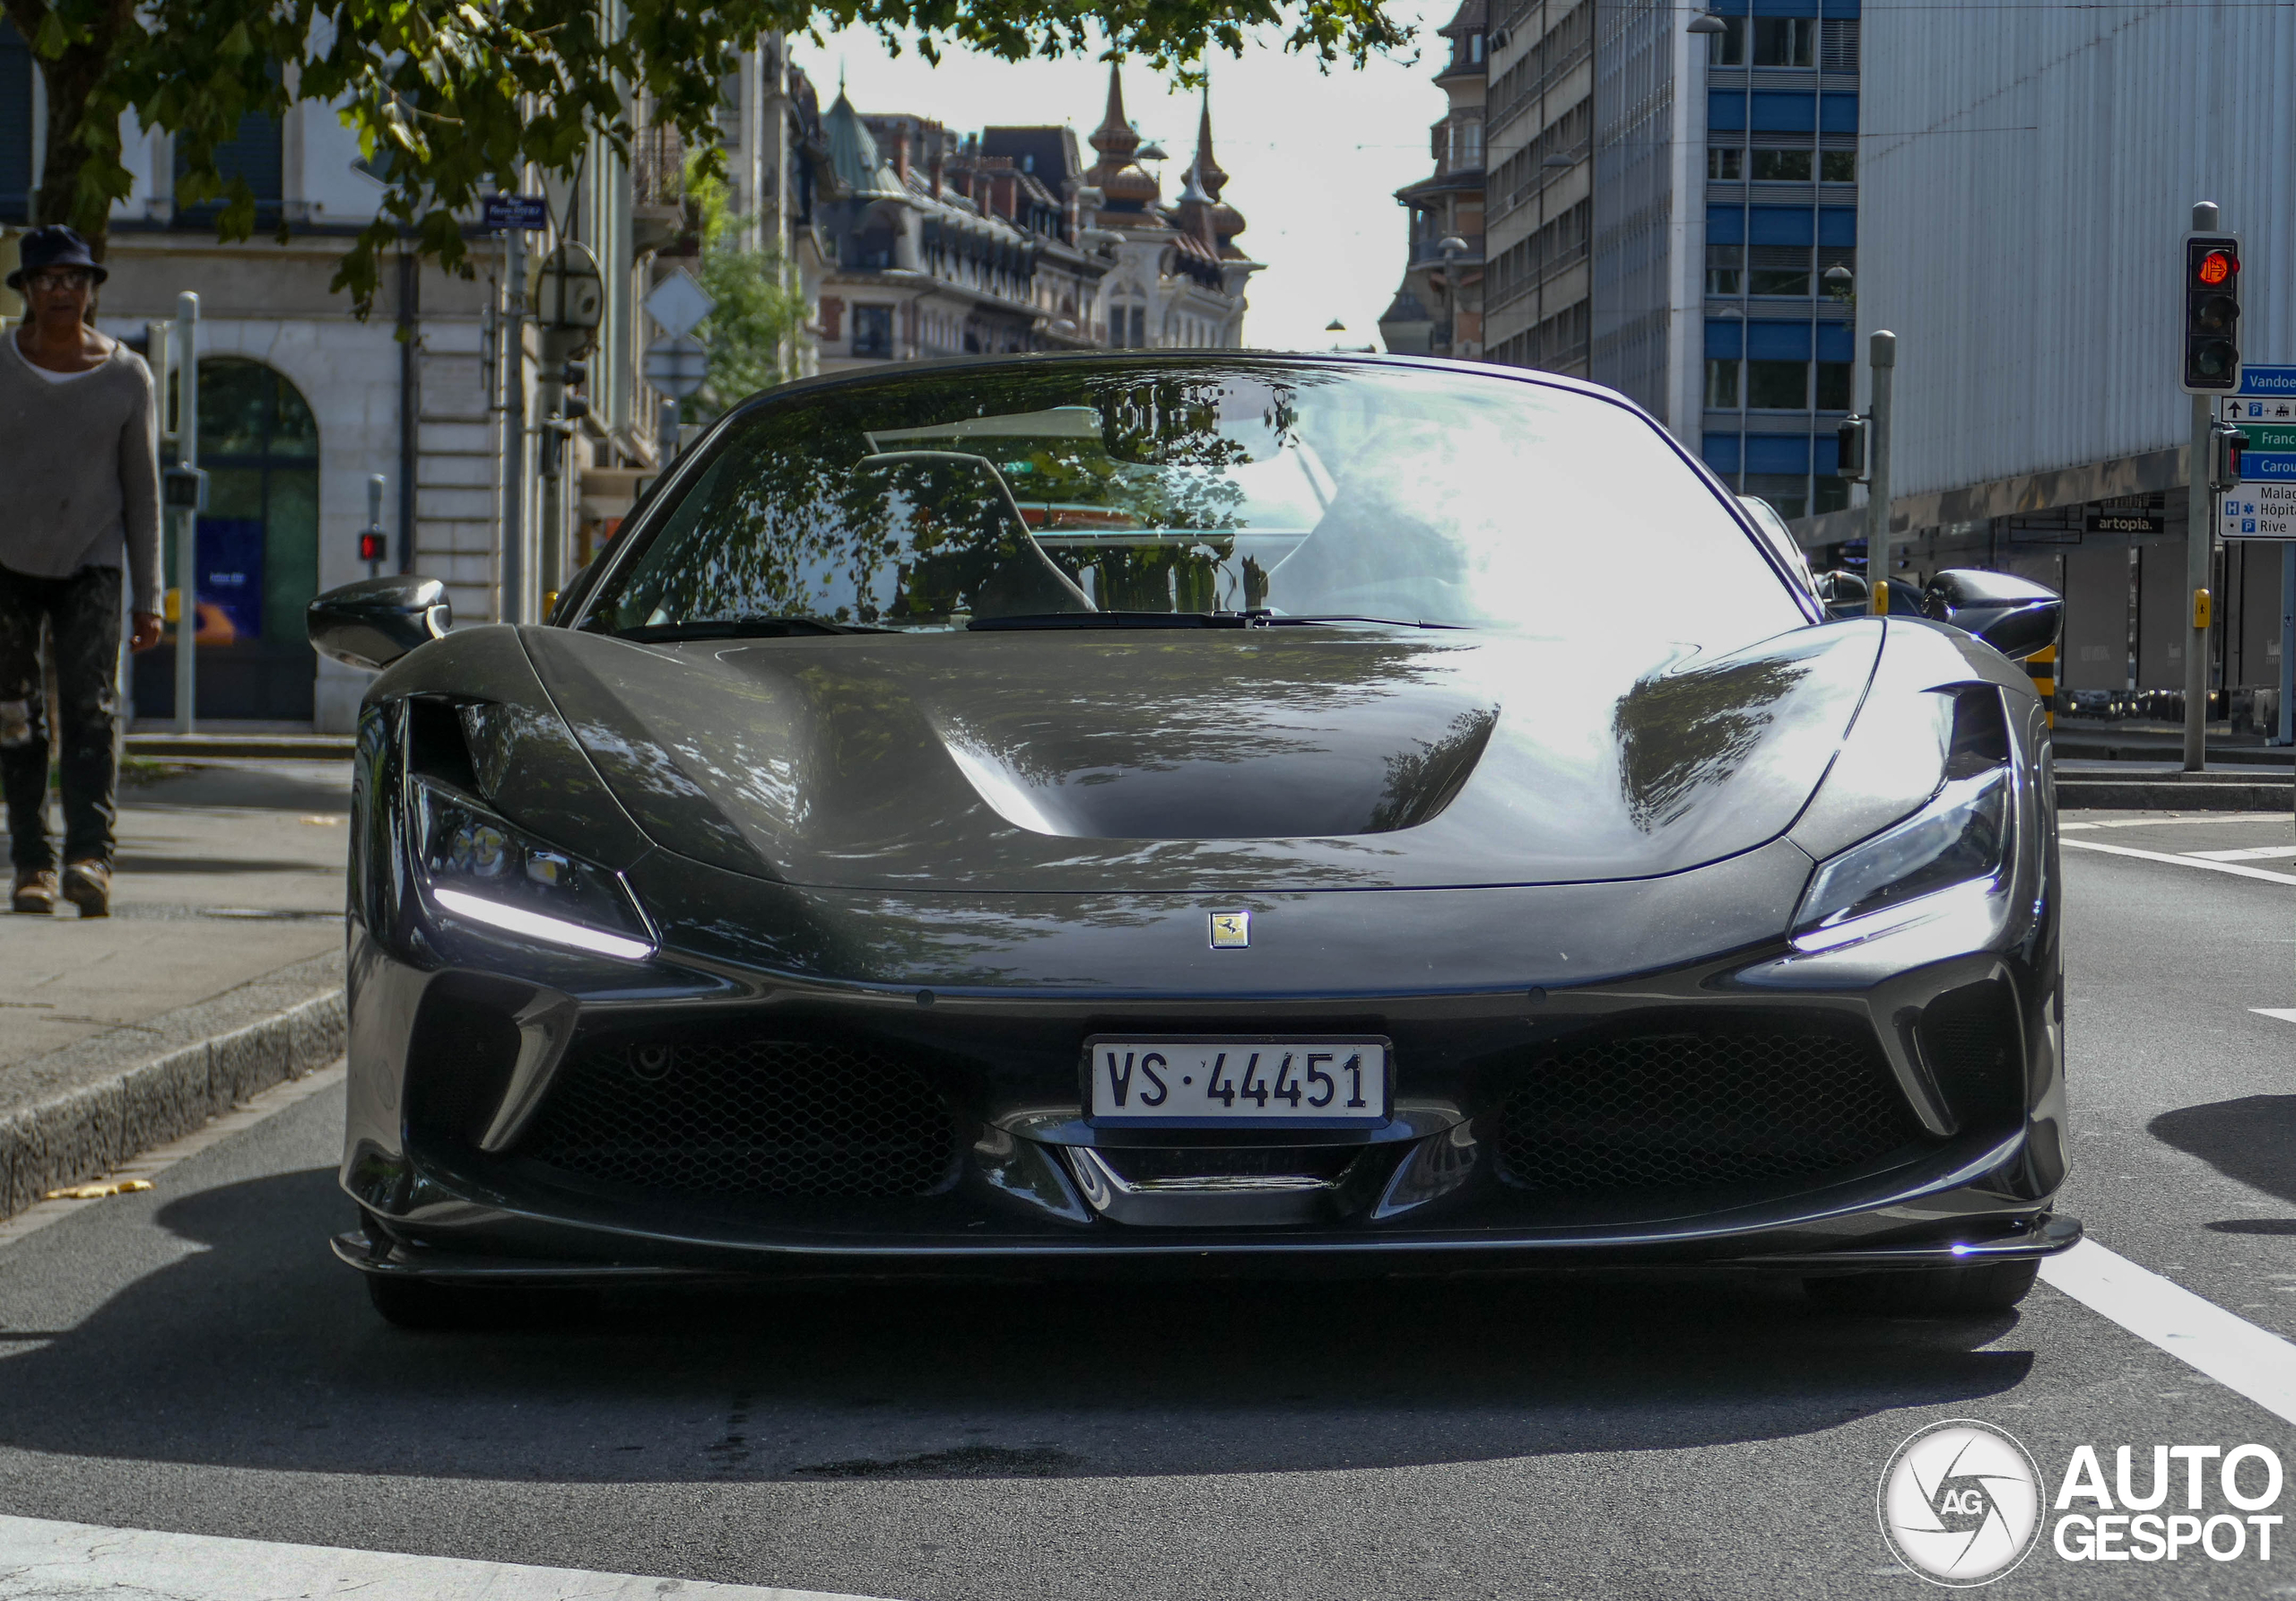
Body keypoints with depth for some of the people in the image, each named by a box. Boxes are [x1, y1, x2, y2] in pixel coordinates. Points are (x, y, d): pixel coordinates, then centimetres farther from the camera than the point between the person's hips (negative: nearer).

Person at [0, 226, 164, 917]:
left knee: (90, 704, -16)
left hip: (91, 563, -1)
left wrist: (149, 599, -1)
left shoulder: (125, 375, -2)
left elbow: (142, 490, 3)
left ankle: (91, 856, -26)